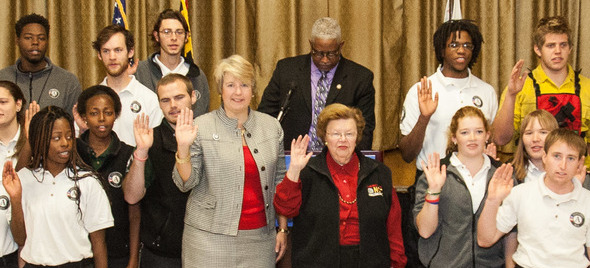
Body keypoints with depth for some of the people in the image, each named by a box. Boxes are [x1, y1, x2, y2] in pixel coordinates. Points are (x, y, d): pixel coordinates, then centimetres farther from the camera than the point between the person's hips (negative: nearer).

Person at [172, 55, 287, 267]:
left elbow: (280, 181, 12)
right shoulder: (201, 127, -3)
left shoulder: (271, 127, 6)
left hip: (260, 236, 3)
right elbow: (185, 183, -3)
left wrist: (283, 228, 9)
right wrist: (183, 148, -19)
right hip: (211, 237, -2)